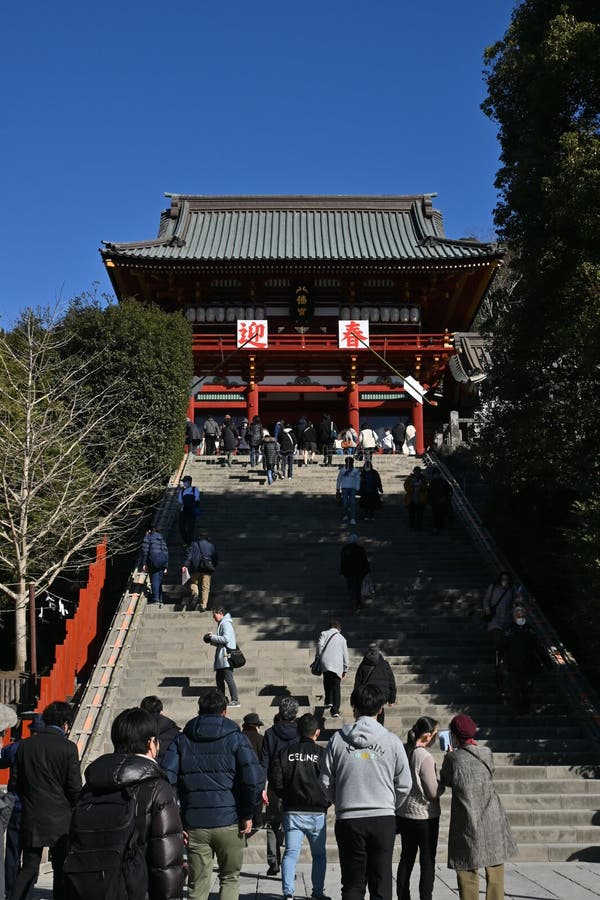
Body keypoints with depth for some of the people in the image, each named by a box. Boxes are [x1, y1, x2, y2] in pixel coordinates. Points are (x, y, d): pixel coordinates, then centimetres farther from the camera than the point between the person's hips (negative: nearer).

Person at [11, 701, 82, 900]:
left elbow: (19, 785, 8)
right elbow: (75, 788, -9)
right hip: (60, 821, -3)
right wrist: (76, 813, 9)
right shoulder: (68, 748, -11)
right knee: (61, 871, 8)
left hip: (31, 819, 3)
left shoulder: (25, 745, 2)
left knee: (28, 870, 11)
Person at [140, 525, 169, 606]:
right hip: (162, 561, 5)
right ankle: (160, 600, 8)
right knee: (159, 581, 11)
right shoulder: (162, 539, 21)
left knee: (154, 580, -5)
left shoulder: (148, 537, 6)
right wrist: (166, 567, 18)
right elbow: (166, 552, 17)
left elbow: (145, 551, -4)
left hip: (153, 560, -5)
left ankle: (156, 599, -15)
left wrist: (144, 563, -4)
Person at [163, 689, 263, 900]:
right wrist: (248, 815, -3)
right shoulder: (236, 738, 0)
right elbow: (253, 778, -13)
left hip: (194, 825, 2)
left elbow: (166, 779, -4)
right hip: (229, 823, -2)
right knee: (230, 879, 15)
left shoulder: (182, 740, 8)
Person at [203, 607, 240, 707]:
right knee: (219, 678, 11)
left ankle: (235, 700, -12)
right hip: (221, 657, 10)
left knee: (228, 678, -11)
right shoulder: (221, 624, 22)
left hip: (226, 655, -10)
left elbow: (226, 639, -20)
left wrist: (213, 637, -10)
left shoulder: (226, 623, -8)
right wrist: (212, 640, 10)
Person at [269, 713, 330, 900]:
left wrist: (286, 797, 11)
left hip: (292, 812, 1)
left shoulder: (286, 752, 2)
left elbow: (275, 779, -4)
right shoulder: (322, 753, -4)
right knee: (319, 854, 14)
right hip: (317, 813, -1)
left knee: (291, 852, 2)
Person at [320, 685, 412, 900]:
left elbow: (326, 782, 2)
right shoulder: (392, 741, -3)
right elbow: (404, 785, 1)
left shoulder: (338, 739, -3)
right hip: (383, 819, 0)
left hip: (348, 820, 0)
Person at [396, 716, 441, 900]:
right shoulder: (425, 757, -21)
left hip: (404, 814, 7)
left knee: (406, 858, 16)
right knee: (428, 862, 5)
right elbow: (434, 793, -17)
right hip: (425, 816, -7)